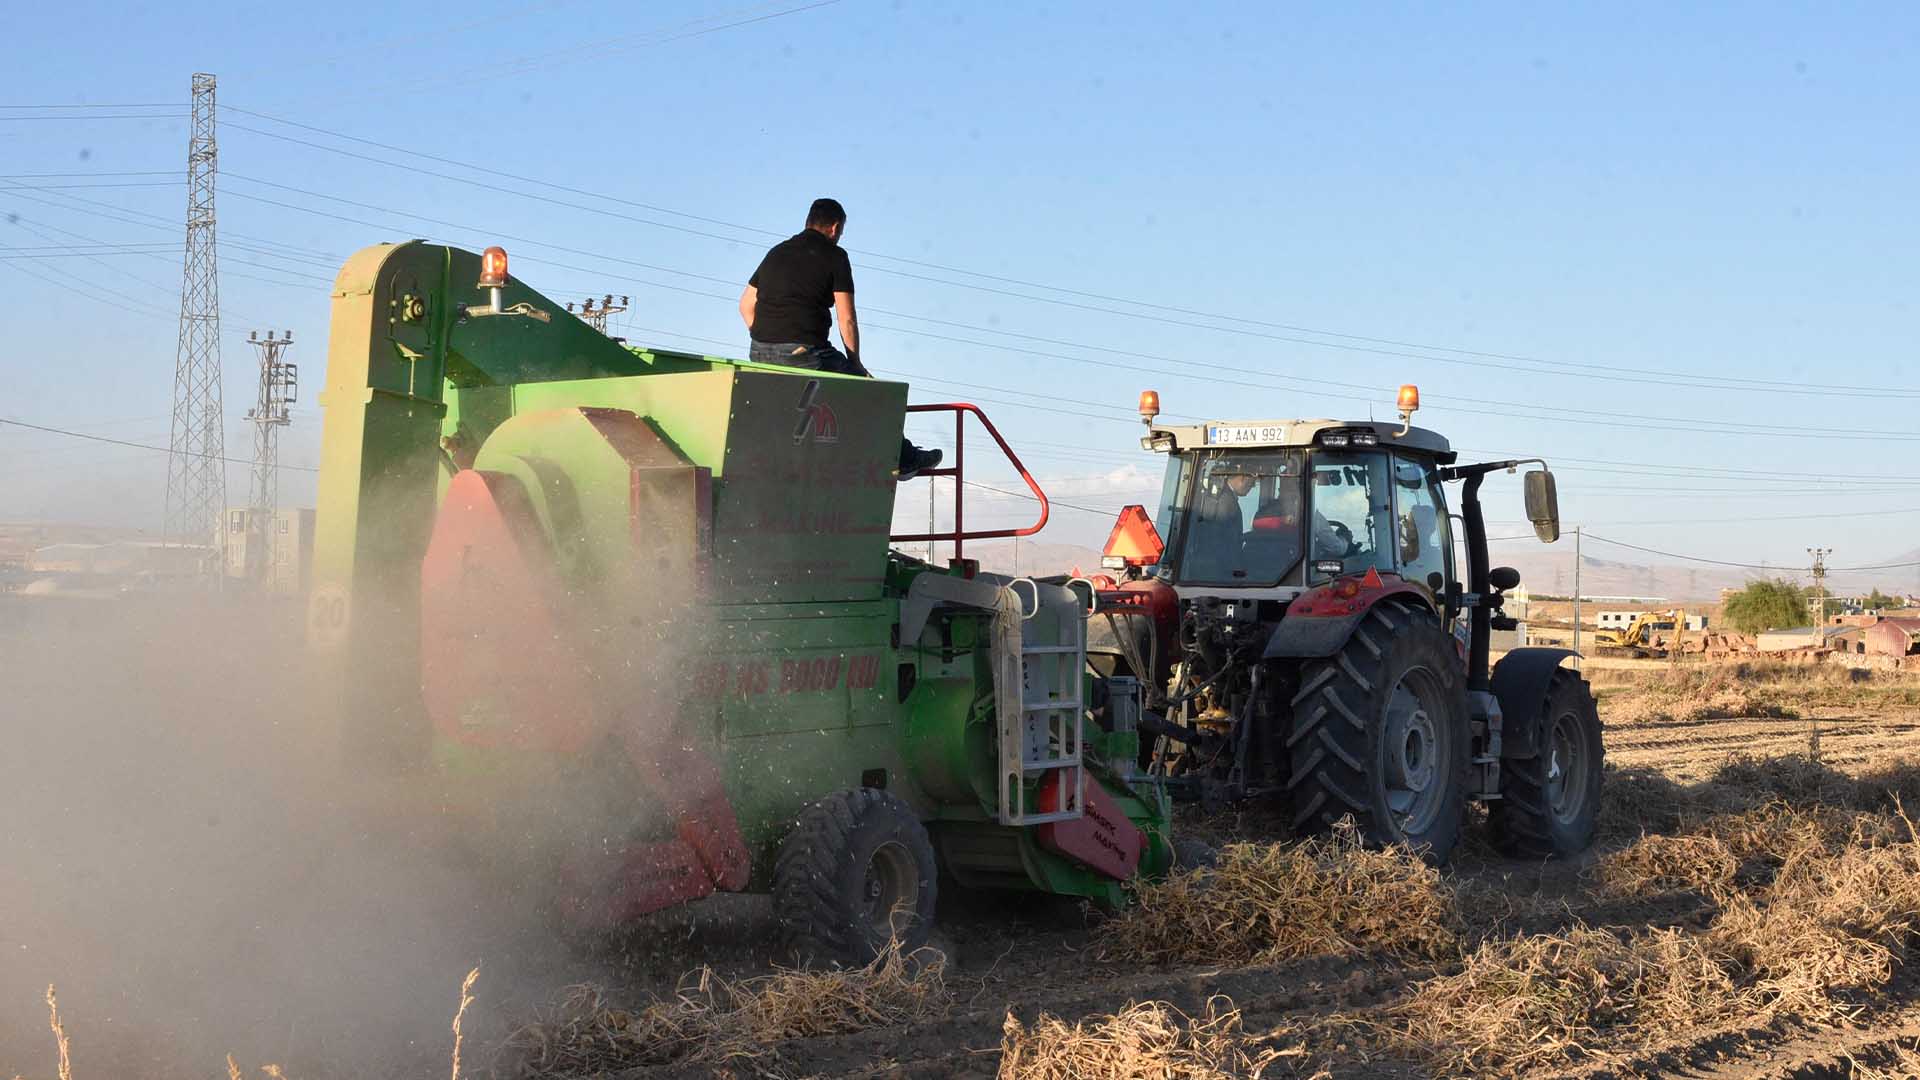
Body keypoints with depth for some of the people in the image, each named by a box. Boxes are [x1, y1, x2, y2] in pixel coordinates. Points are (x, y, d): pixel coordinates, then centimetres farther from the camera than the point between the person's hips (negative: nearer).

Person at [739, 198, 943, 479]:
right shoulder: (834, 255, 0)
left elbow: (746, 305, 20)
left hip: (759, 355, 6)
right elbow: (847, 320, -3)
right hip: (805, 354, -6)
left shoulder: (776, 252, 18)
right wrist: (855, 363, 9)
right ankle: (903, 459, 23)